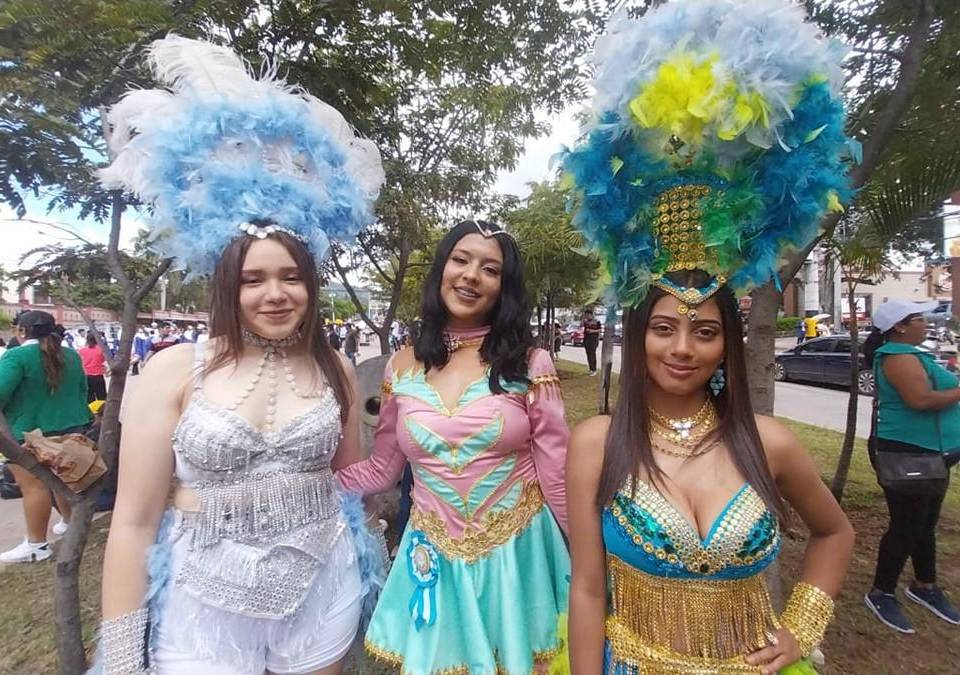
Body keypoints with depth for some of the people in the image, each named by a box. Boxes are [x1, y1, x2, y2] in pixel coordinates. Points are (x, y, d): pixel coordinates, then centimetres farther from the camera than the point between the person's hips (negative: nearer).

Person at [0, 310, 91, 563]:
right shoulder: (71, 355, 9)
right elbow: (82, 389, 18)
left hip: (28, 433, -7)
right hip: (69, 427, 7)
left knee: (33, 485, -2)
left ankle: (36, 545, 3)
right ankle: (70, 522, 32)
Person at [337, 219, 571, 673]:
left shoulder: (530, 364, -10)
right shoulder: (403, 367, -3)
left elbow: (558, 475, -6)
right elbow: (381, 469, 4)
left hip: (516, 553, -1)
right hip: (434, 559, 2)